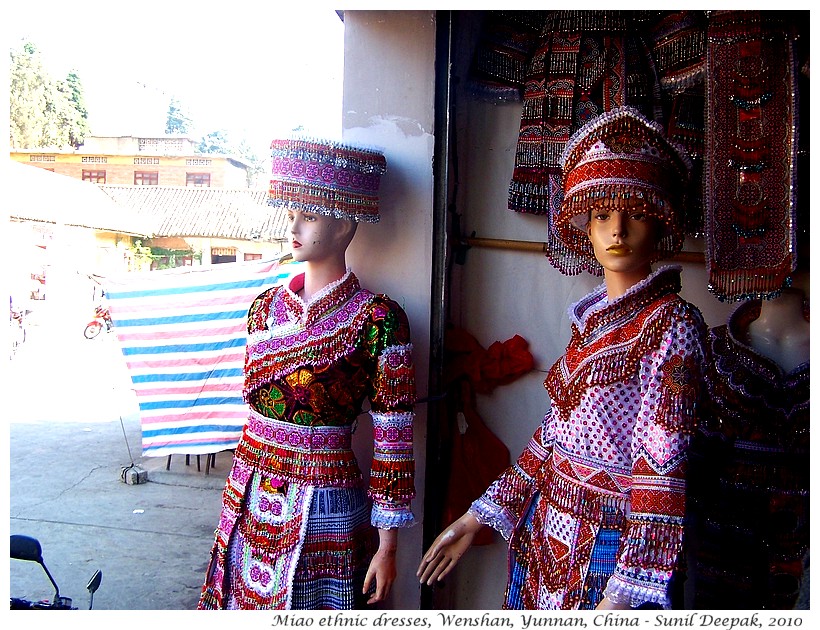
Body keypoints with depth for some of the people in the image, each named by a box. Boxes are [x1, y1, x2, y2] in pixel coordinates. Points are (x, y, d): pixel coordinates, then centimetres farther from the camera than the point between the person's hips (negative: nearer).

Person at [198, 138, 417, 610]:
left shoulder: (376, 318, -14)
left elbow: (393, 437, -13)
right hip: (249, 497, 6)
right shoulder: (266, 307, 5)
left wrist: (387, 545, -11)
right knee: (246, 601, 19)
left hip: (323, 507, -5)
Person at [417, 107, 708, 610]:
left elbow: (664, 464, -20)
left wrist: (629, 588, -24)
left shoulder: (673, 323, -15)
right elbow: (554, 434, 8)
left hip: (606, 546, -6)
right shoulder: (591, 320, 5)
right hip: (546, 530, 6)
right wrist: (481, 515, 9)